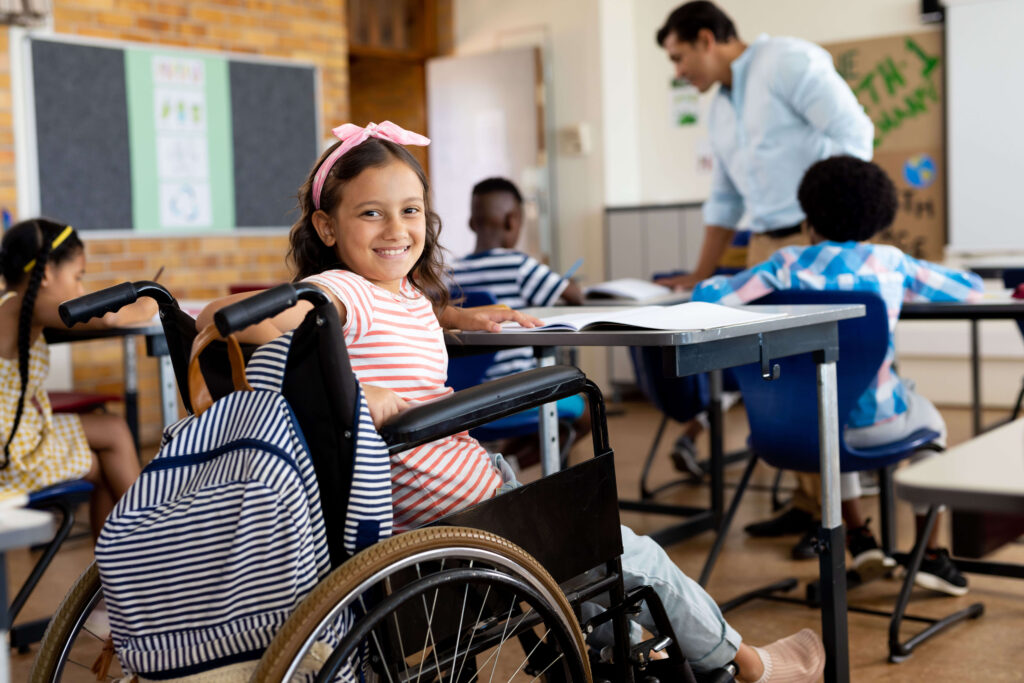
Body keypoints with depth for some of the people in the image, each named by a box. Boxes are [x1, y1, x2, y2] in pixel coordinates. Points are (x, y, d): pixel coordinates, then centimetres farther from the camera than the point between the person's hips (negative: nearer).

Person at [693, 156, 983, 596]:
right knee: (930, 423, 35)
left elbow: (706, 297, -6)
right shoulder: (891, 264, 2)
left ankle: (858, 535, 40)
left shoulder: (789, 264, -2)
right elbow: (971, 289, 16)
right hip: (874, 421, -1)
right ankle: (930, 555, 32)